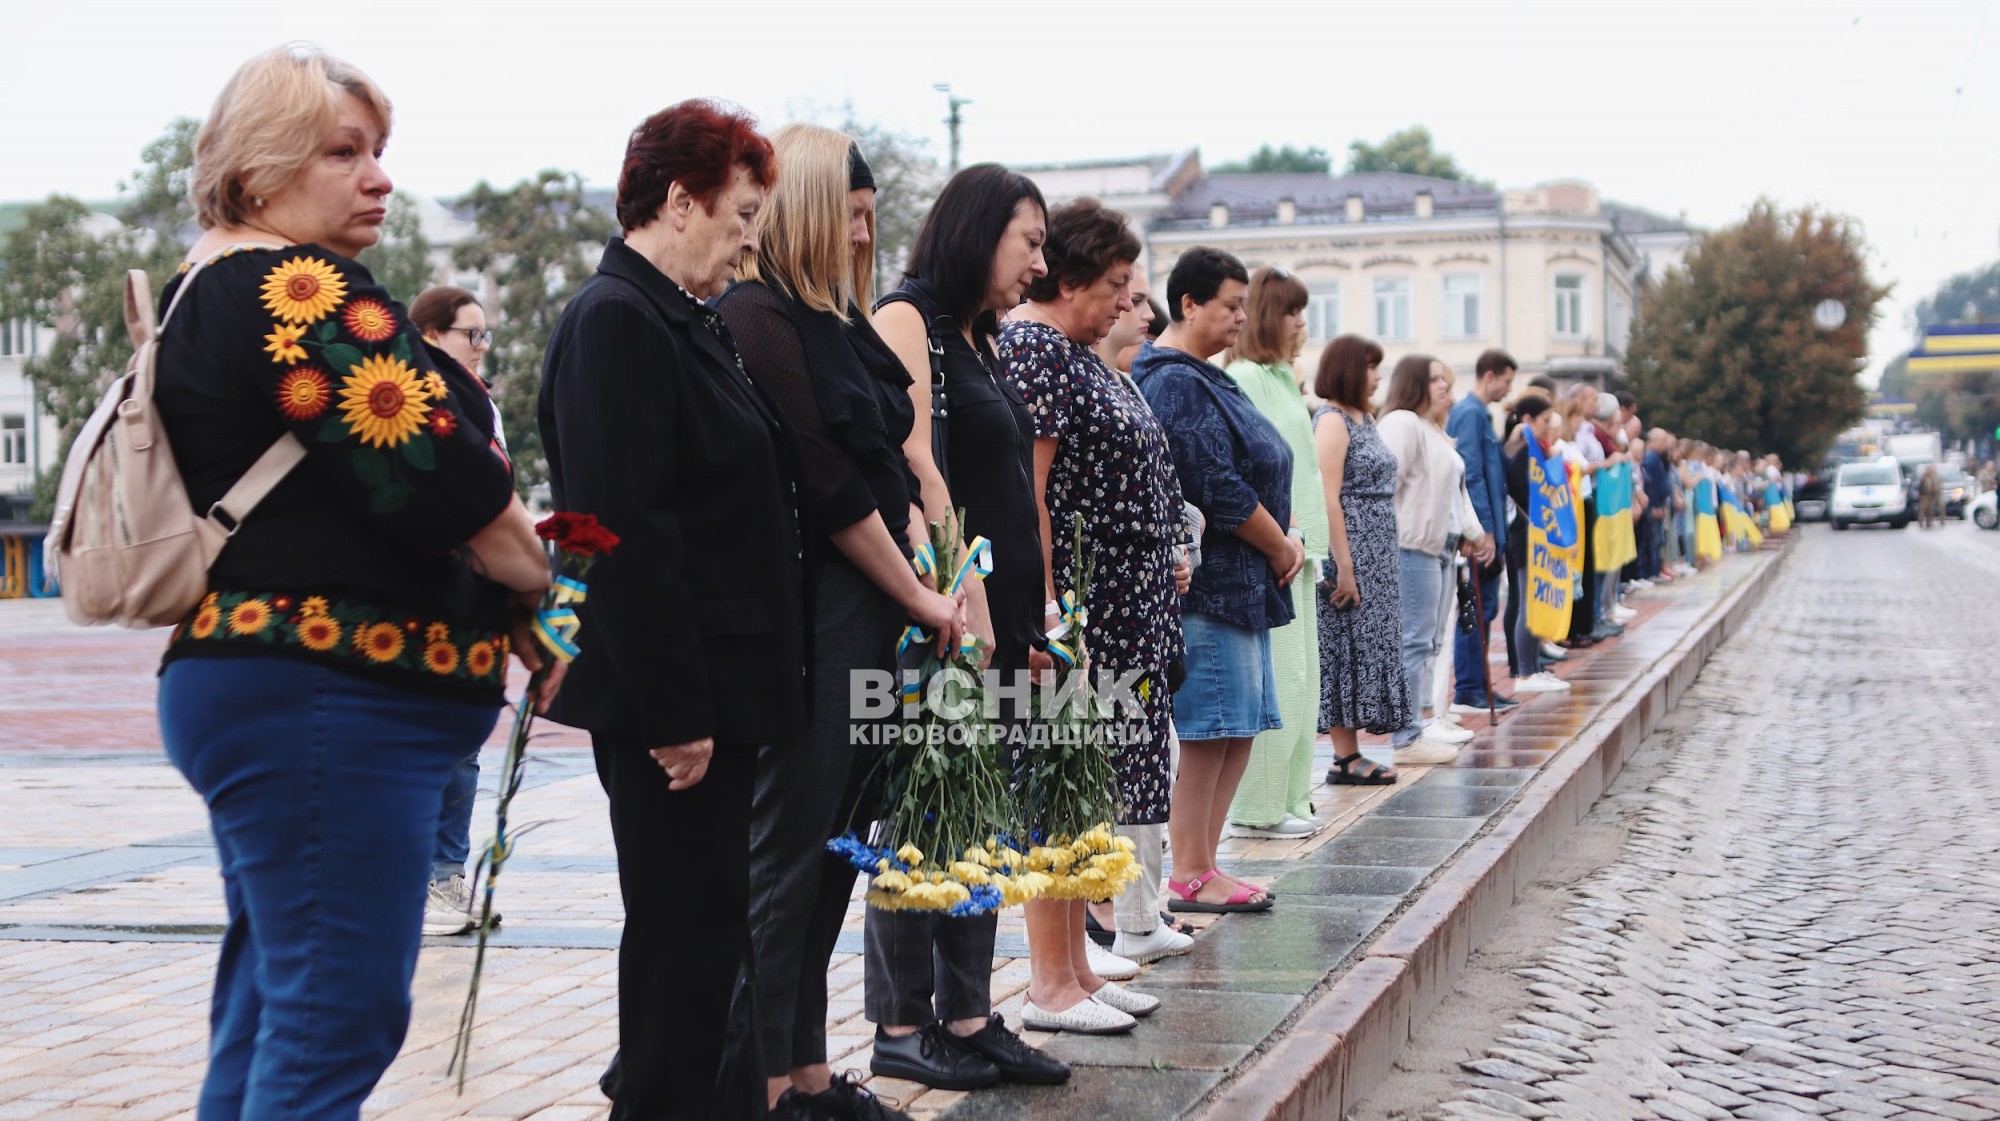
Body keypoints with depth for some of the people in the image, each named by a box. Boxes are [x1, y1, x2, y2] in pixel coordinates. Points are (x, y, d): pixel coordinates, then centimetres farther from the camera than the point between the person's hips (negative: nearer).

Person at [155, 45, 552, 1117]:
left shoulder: (207, 296, 20)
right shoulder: (299, 286, -12)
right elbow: (433, 473, -18)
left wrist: (503, 617, 13)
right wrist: (540, 590, 0)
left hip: (253, 688, 11)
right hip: (330, 701, -11)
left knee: (266, 1018, 14)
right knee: (337, 1027, -8)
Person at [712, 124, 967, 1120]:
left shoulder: (836, 323, 17)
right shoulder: (754, 315, -10)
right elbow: (825, 484, -14)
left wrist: (922, 593, 5)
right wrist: (918, 596, -6)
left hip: (866, 618, 9)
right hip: (806, 617, -9)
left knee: (832, 851, 11)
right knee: (787, 849, -4)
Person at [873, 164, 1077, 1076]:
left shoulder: (978, 342, 19)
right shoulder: (906, 319, -7)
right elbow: (916, 467, -17)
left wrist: (1027, 618, 13)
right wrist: (961, 602, -21)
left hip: (996, 614, 9)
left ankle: (968, 1016, 16)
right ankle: (901, 1026, 6)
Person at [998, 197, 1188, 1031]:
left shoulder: (1076, 354, 18)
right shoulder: (1033, 349, -13)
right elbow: (1025, 485, -20)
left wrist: (1164, 567, 20)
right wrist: (1046, 609, -24)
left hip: (1120, 615, 10)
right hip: (1076, 610, -10)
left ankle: (1076, 964, 20)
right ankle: (1049, 984, 1)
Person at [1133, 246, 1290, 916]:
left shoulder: (1203, 378, 18)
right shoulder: (1177, 383, -14)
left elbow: (1248, 471, 20)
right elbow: (1220, 490, -20)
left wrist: (1281, 539, 4)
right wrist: (1281, 548, -8)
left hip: (1239, 581, 10)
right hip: (1209, 580, -10)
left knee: (1239, 728, 12)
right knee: (1209, 732, -6)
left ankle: (1201, 866, 18)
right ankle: (1189, 877, 2)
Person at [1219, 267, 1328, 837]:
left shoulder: (1281, 378, 18)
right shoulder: (1244, 379, -12)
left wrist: (1303, 539, 19)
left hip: (1295, 548, 10)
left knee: (1301, 677, 11)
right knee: (1281, 677, -9)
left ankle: (1287, 797, 18)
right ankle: (1257, 808, -3)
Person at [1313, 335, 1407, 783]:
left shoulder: (1365, 419, 16)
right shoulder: (1332, 421, -12)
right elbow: (1328, 499, -18)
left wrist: (1383, 558, 15)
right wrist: (1344, 567, -21)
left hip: (1377, 556, 9)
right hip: (1351, 553, -9)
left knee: (1367, 647, 9)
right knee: (1346, 648, -5)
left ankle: (1351, 754, 12)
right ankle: (1346, 757, -1)